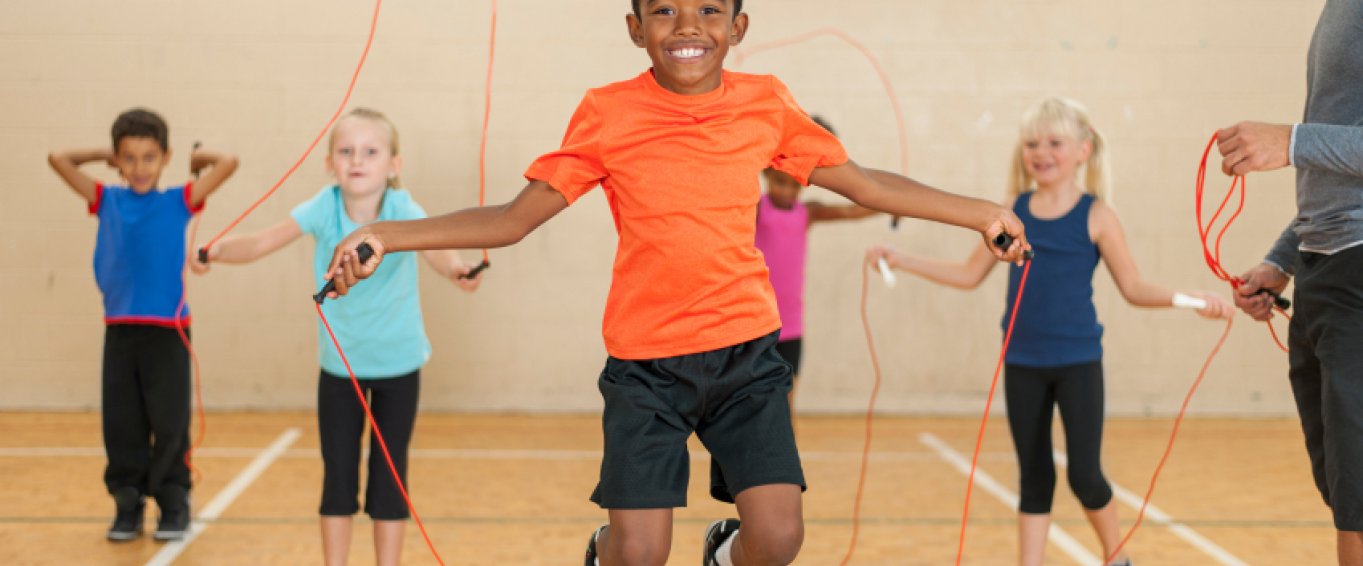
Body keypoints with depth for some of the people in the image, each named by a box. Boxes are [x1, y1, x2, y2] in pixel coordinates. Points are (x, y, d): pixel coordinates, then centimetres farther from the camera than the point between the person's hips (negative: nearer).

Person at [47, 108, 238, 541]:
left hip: (168, 330, -2)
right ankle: (128, 504, 18)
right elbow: (58, 159, 8)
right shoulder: (107, 201, 7)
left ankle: (174, 505, 15)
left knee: (170, 424, 2)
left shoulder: (178, 202, 1)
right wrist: (104, 156, 13)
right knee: (121, 425, 7)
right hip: (120, 330, 2)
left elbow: (228, 163, -5)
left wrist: (196, 160, 11)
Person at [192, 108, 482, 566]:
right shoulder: (324, 208, -15)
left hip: (398, 363, -2)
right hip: (339, 363, 2)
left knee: (389, 477, 5)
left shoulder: (402, 210, -21)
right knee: (338, 476, 6)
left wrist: (457, 269, -63)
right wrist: (218, 250, -42)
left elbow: (434, 249, -40)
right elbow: (263, 242, -23)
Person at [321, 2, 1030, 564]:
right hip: (645, 362, -2)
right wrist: (385, 236, -13)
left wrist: (979, 212, 10)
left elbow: (862, 183, 11)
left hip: (747, 351, 2)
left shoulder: (766, 104, 0)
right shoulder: (607, 115, -6)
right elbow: (514, 218, -4)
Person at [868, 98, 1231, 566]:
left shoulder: (1096, 216, -7)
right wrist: (901, 260, 6)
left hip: (1078, 361, -3)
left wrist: (1191, 298, -18)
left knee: (1085, 475, -3)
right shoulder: (1012, 210, 2)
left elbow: (1133, 288, -4)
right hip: (1022, 363, 3)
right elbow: (970, 275, 10)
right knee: (1033, 477, 10)